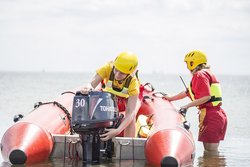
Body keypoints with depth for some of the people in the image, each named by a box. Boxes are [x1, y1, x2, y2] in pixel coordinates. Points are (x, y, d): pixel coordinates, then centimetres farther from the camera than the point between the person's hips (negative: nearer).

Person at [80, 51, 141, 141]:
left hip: (128, 98, -2)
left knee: (131, 117, -32)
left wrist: (118, 130, -56)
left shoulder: (133, 82, -38)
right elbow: (92, 84, -38)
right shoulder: (108, 68, -35)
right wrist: (87, 88, -65)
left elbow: (130, 112, -42)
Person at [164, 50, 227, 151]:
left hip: (210, 116, -10)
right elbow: (188, 92, 30)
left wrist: (188, 106, -15)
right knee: (212, 152, 14)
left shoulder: (200, 75, -9)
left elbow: (206, 97, -21)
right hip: (219, 115, 10)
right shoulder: (207, 73, 22)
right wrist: (171, 98, 37)